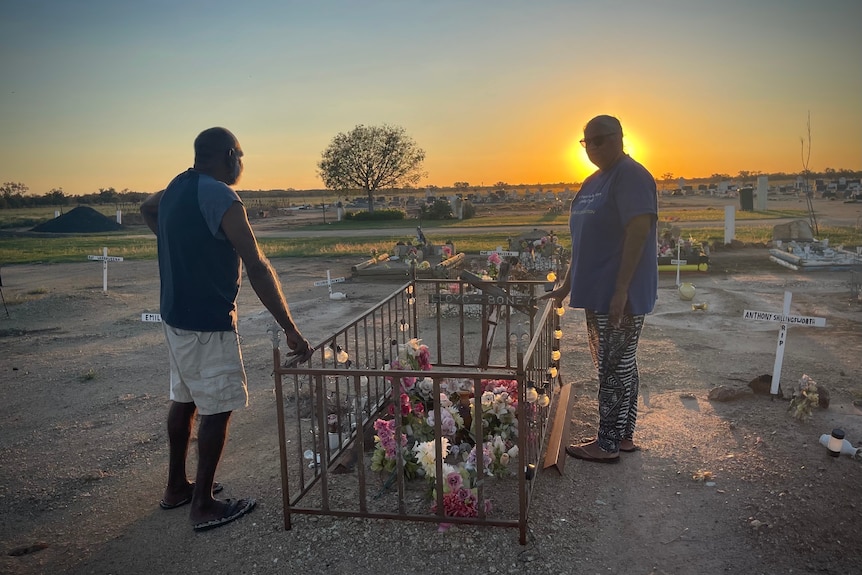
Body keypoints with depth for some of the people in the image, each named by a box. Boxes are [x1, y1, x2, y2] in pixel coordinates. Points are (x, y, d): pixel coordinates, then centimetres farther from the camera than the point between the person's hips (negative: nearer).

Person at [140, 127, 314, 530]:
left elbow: (146, 210, 32)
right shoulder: (220, 197, -20)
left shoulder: (177, 187, 7)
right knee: (217, 409, 1)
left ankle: (176, 487, 32)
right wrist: (290, 330, -24)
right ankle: (203, 507, 11)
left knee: (184, 399, 19)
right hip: (207, 322, -9)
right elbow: (258, 269, -25)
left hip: (175, 315, 9)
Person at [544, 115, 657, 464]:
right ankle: (623, 436, 26)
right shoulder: (593, 182, 17)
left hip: (620, 296, -9)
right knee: (619, 366, 15)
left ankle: (608, 444, 10)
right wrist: (567, 286, 21)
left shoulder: (631, 176, -11)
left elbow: (638, 233, -20)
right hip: (597, 293, 9)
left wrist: (621, 290, -24)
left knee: (615, 368, -1)